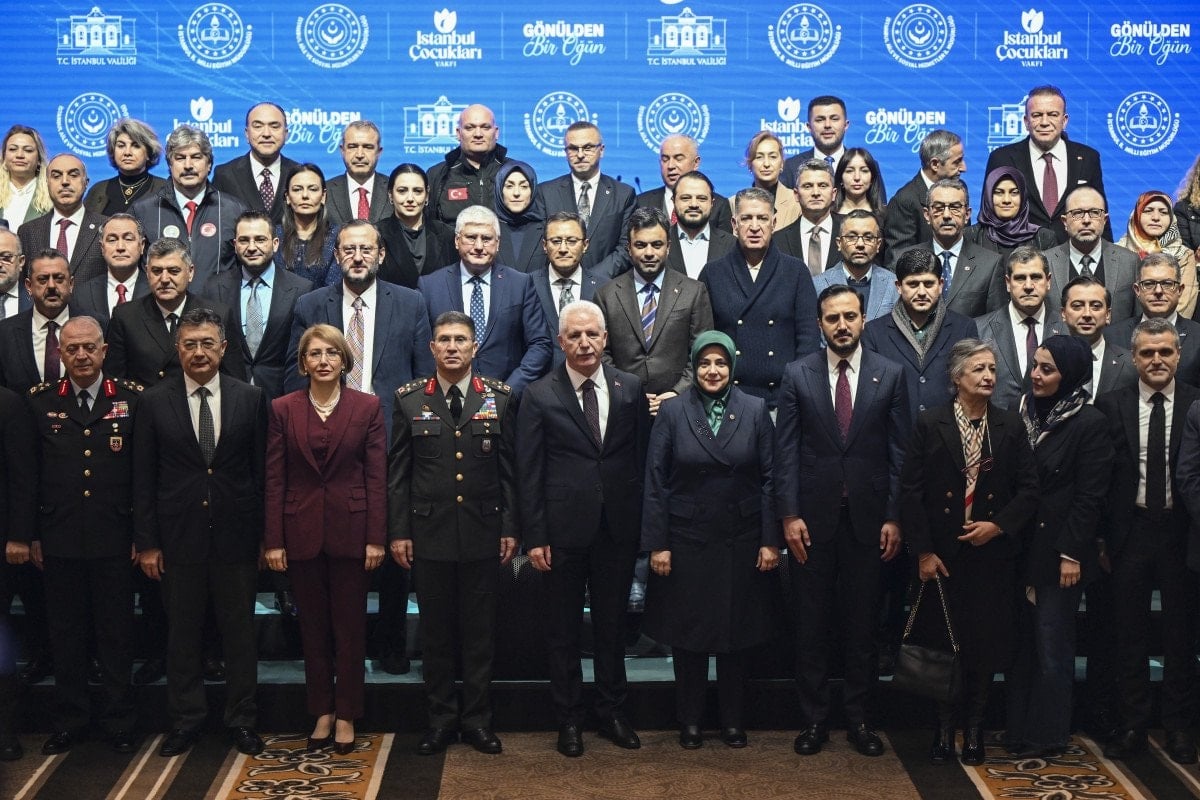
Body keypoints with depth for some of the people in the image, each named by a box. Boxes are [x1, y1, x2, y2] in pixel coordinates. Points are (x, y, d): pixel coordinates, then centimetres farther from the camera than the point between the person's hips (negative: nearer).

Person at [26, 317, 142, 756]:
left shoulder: (132, 398, 0)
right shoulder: (40, 401, 4)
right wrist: (31, 534, 2)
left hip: (114, 538, -1)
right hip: (59, 539, 1)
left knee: (116, 633, 7)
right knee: (65, 635, 10)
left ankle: (119, 720, 20)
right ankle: (69, 720, 23)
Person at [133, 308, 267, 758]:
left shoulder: (250, 399, 1)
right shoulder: (154, 403, 0)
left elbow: (261, 471, 2)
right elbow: (143, 479, 1)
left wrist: (264, 534, 0)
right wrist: (147, 543, -3)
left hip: (235, 536, 0)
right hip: (178, 537, 0)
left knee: (240, 633, 9)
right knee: (182, 635, 10)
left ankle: (241, 721, 21)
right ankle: (186, 720, 24)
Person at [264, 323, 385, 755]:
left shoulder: (367, 407, -1)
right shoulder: (283, 409, 2)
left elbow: (377, 475, -2)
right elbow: (274, 479, 1)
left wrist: (376, 537, -7)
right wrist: (273, 540, -3)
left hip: (350, 530, -1)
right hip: (302, 532, 1)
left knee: (350, 627, 5)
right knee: (313, 628, 10)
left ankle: (346, 716, 16)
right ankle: (322, 713, 21)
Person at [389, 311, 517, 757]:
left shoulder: (499, 398, 3)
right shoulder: (409, 399, 2)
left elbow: (509, 468, 4)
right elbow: (397, 471, 3)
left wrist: (511, 528, 0)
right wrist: (397, 531, -2)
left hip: (484, 532, 0)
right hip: (429, 532, 0)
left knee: (480, 629, 7)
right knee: (436, 630, 8)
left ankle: (476, 718, 19)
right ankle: (441, 719, 19)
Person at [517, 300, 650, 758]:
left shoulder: (631, 389, 3)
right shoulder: (539, 396, -3)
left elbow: (642, 458, 5)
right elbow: (529, 473, -4)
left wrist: (643, 523, 1)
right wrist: (535, 536, -8)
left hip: (618, 527, 2)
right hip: (564, 528, -2)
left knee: (612, 624, 13)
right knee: (563, 629, 8)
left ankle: (612, 714, 26)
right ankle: (569, 719, 21)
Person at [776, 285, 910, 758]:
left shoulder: (890, 374, 3)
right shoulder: (797, 375, 2)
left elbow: (899, 451, 2)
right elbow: (786, 450, 0)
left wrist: (894, 517, -3)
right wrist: (789, 515, -7)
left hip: (867, 518, 0)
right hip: (813, 517, 0)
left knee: (862, 624, 8)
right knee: (812, 625, 6)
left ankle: (858, 718, 18)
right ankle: (813, 719, 16)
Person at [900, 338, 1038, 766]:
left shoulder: (1011, 426, 4)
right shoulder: (930, 423, -3)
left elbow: (1028, 490, 5)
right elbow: (911, 491, -5)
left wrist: (999, 525, -11)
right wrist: (923, 551, -10)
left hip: (992, 551, 2)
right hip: (941, 554, -2)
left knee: (985, 643, 5)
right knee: (941, 641, 4)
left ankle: (974, 727, 20)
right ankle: (944, 727, 18)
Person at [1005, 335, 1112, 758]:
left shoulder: (1089, 424, -9)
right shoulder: (1025, 413, 7)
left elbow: (1089, 496, -11)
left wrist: (1071, 553, -14)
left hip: (1058, 553, -5)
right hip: (1021, 548, 5)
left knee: (1052, 647, 2)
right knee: (1021, 642, 9)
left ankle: (1047, 736, 12)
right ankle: (1018, 728, 18)